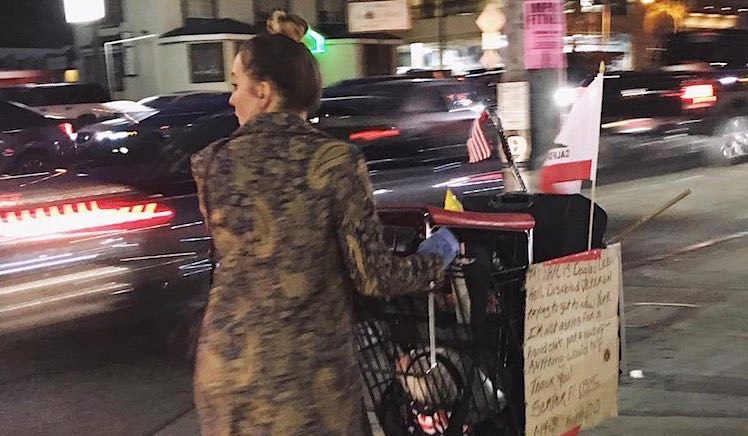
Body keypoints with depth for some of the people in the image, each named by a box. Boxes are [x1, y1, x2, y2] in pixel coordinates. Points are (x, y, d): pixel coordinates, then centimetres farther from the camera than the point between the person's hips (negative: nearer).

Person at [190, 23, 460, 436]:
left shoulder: (211, 163, -4)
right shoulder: (336, 161, -12)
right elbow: (372, 277, -11)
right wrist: (436, 257, 8)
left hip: (228, 367, 2)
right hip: (311, 370, -2)